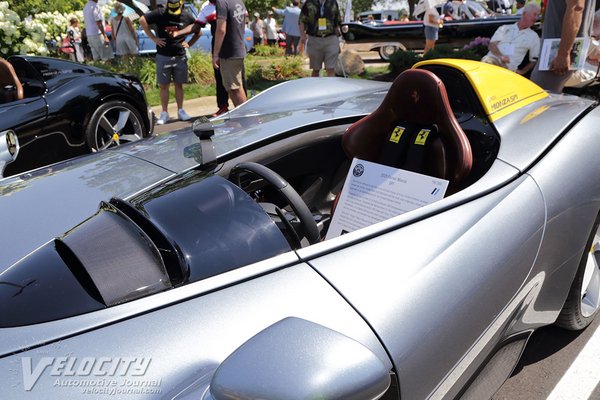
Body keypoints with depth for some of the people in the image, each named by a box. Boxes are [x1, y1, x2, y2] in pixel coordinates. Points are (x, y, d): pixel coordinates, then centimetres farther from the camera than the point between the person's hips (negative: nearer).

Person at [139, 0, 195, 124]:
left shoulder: (187, 16, 0)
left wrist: (189, 43, 3)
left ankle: (180, 111, 16)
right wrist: (153, 38, -7)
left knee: (179, 85, 8)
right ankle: (164, 113, 8)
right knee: (164, 86, 2)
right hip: (163, 56, -1)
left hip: (180, 57, 2)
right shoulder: (160, 14, -7)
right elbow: (142, 20, -4)